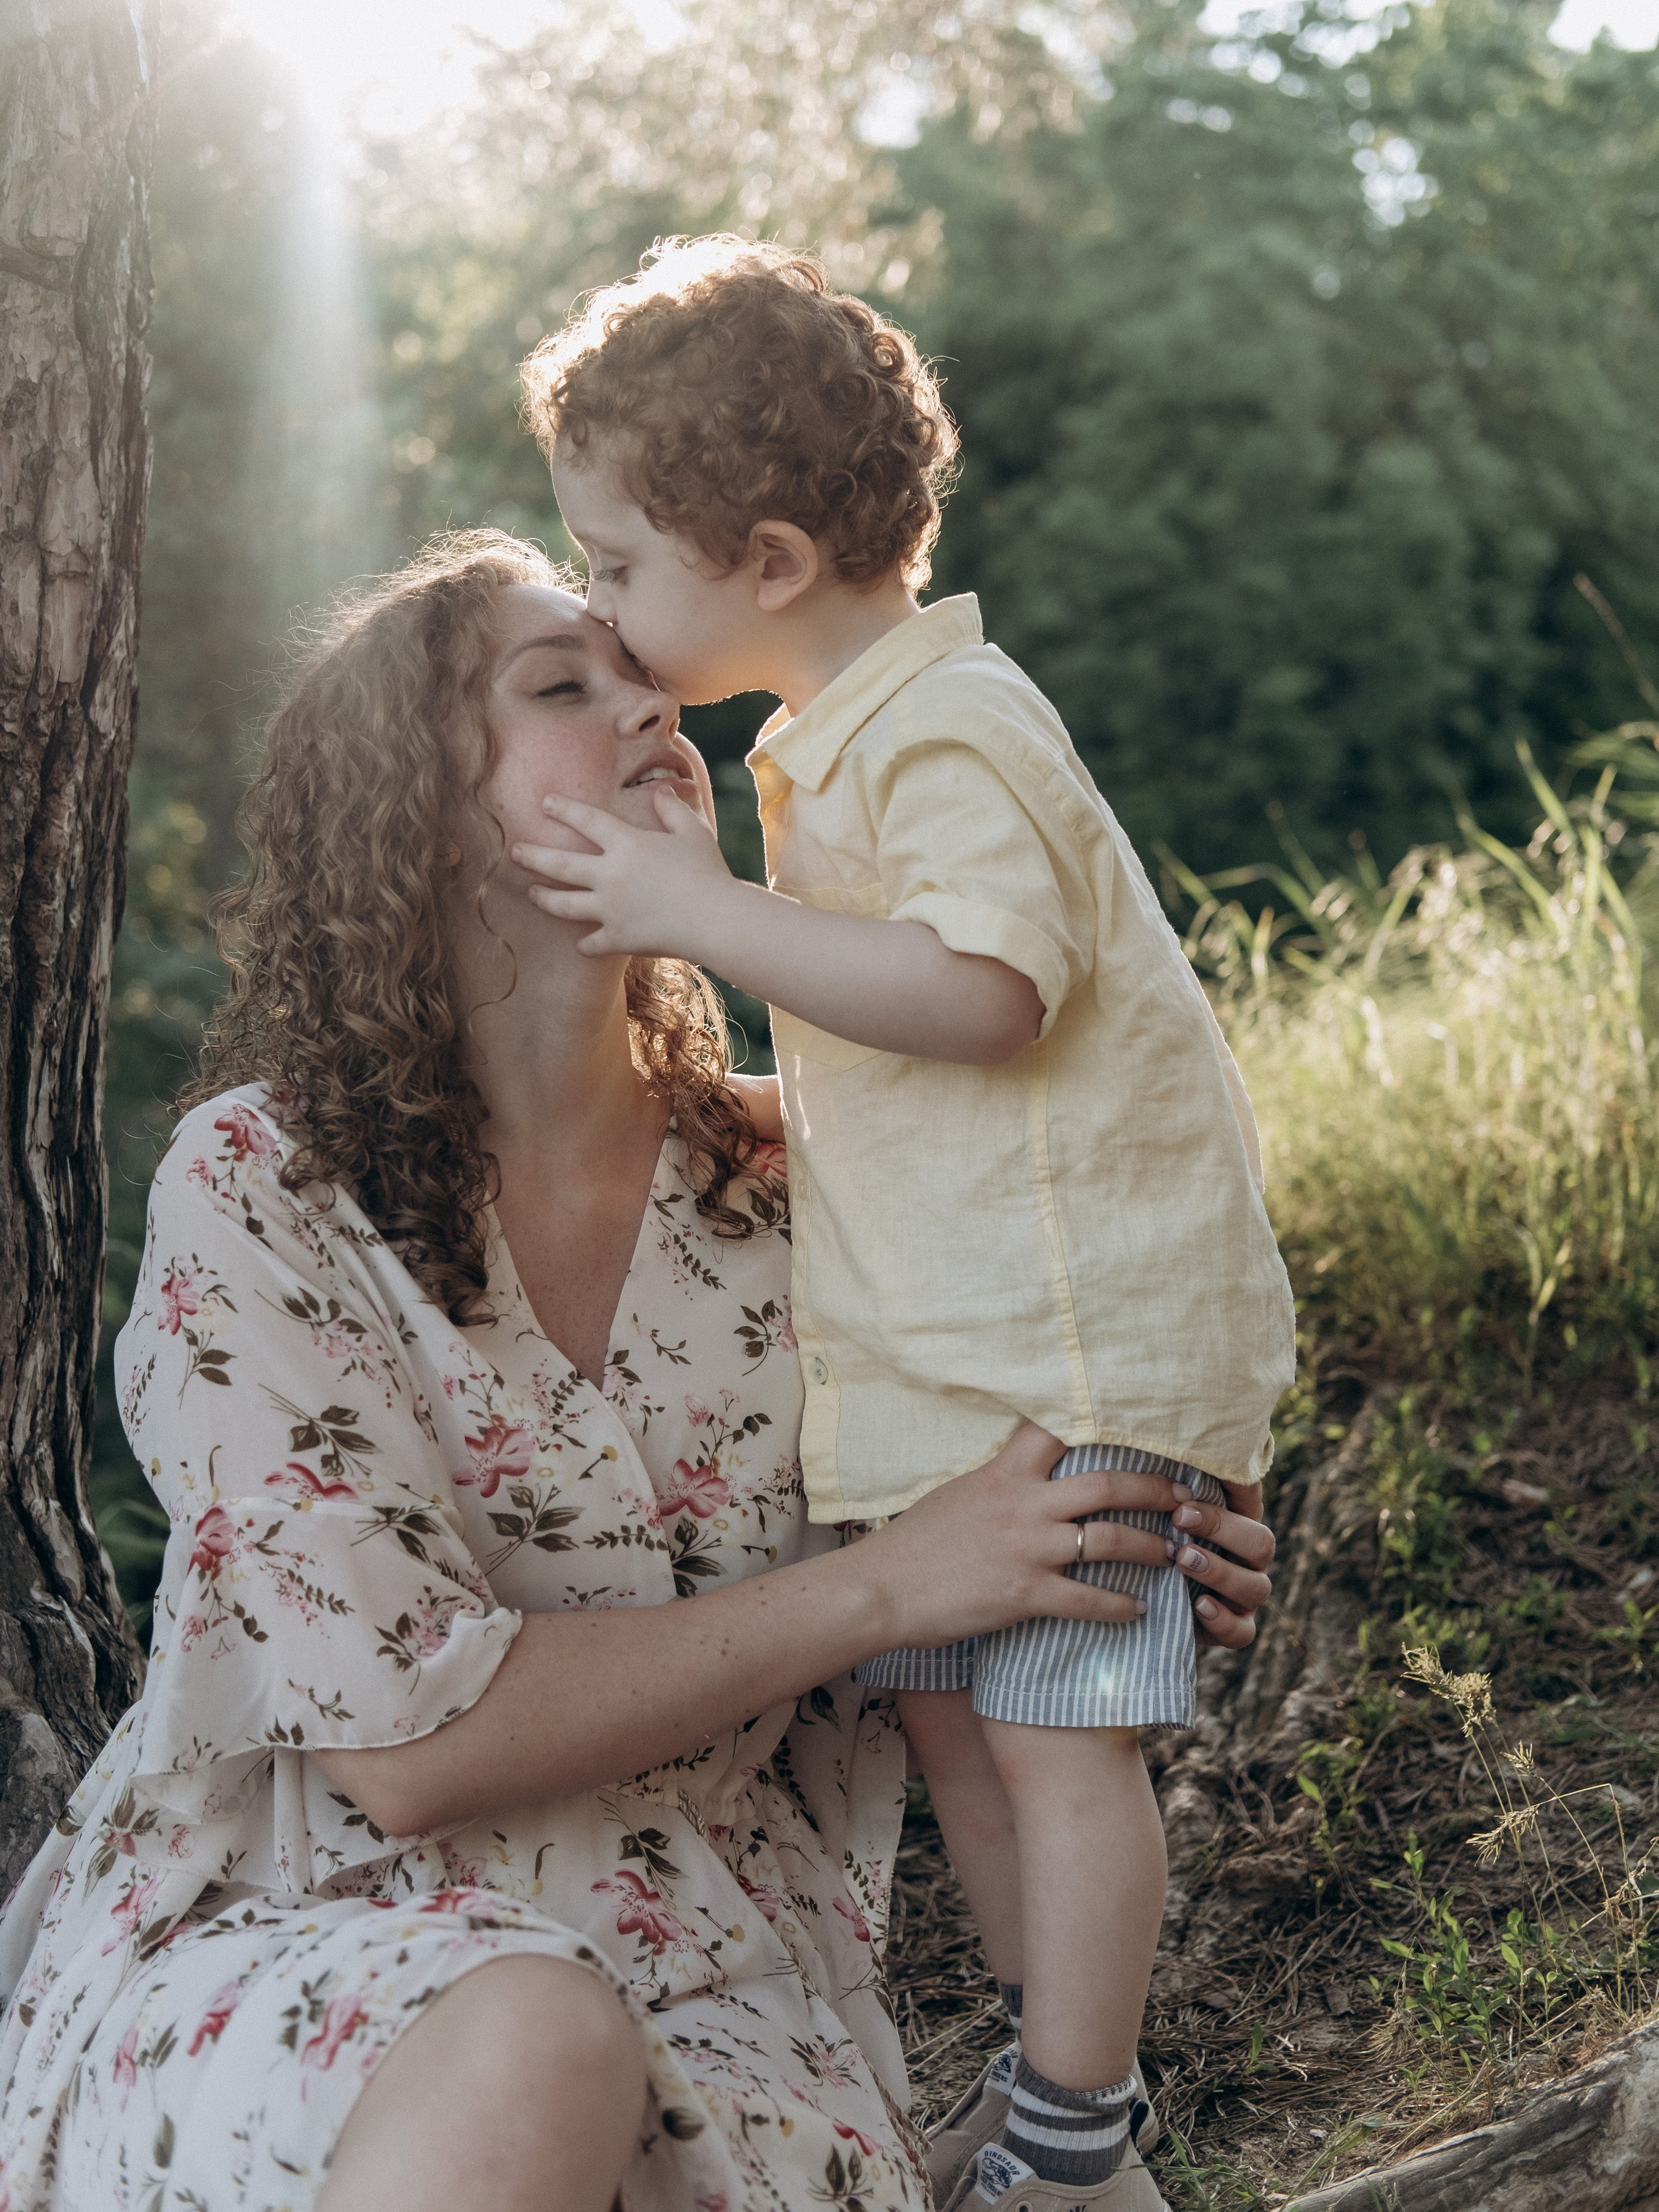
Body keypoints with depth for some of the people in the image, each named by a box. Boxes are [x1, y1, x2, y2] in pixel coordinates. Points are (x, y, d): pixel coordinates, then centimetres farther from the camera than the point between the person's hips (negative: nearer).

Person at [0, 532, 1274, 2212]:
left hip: (707, 1978, 3)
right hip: (302, 1940, -2)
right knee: (532, 2045, -35)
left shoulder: (773, 1182, 0)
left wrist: (1111, 1568, -4)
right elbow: (408, 1740, -17)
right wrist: (890, 1585, -18)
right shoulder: (256, 1188, -11)